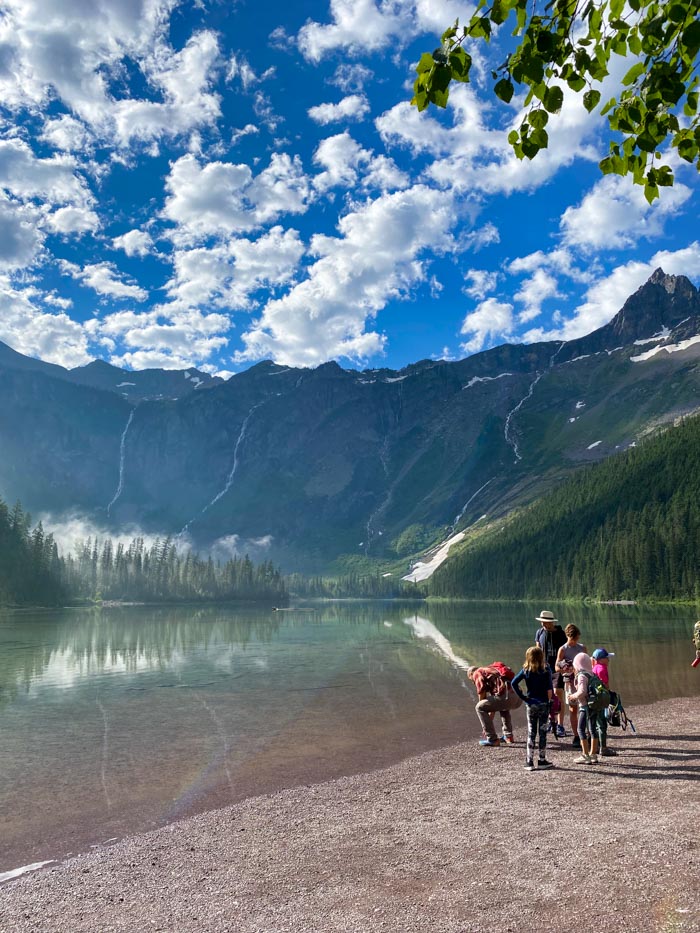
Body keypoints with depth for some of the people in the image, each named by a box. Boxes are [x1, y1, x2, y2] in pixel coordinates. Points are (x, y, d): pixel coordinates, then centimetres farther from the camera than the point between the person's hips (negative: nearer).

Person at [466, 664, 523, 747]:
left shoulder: (477, 673, 13)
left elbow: (482, 694, 2)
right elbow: (493, 704, 41)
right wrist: (488, 724, 46)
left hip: (507, 696, -8)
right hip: (519, 698, 8)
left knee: (479, 708, 7)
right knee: (502, 706, 39)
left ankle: (492, 739, 6)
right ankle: (508, 736, 31)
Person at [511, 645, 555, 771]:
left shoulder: (525, 670, -2)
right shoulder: (546, 669, -7)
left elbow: (514, 683, -11)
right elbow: (549, 689, -14)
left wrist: (523, 697, -5)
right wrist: (550, 700, -4)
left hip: (530, 704, 2)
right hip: (543, 704, -2)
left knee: (531, 733, 8)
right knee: (542, 732, 8)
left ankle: (529, 762, 9)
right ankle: (542, 760, 14)